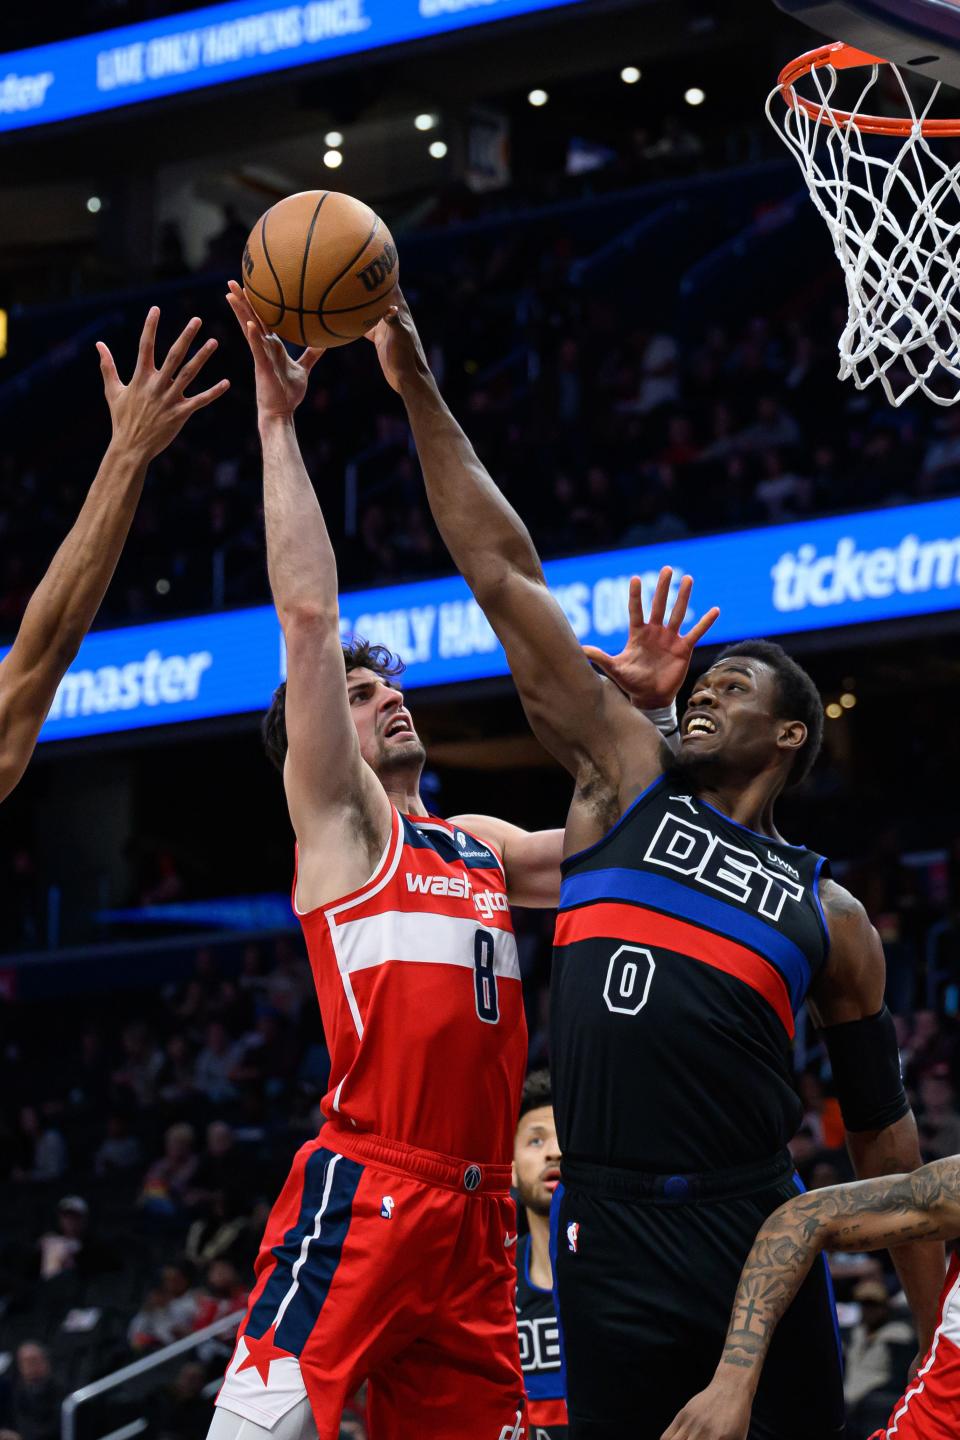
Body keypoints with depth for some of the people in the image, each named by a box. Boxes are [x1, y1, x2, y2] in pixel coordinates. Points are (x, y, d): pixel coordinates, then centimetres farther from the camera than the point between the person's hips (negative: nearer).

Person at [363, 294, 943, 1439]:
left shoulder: (829, 917, 14)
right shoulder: (628, 780, 13)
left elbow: (881, 1131, 17)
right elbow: (502, 577, 8)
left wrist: (936, 1329, 12)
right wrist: (420, 394, 4)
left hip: (755, 1237, 0)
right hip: (608, 1237, 0)